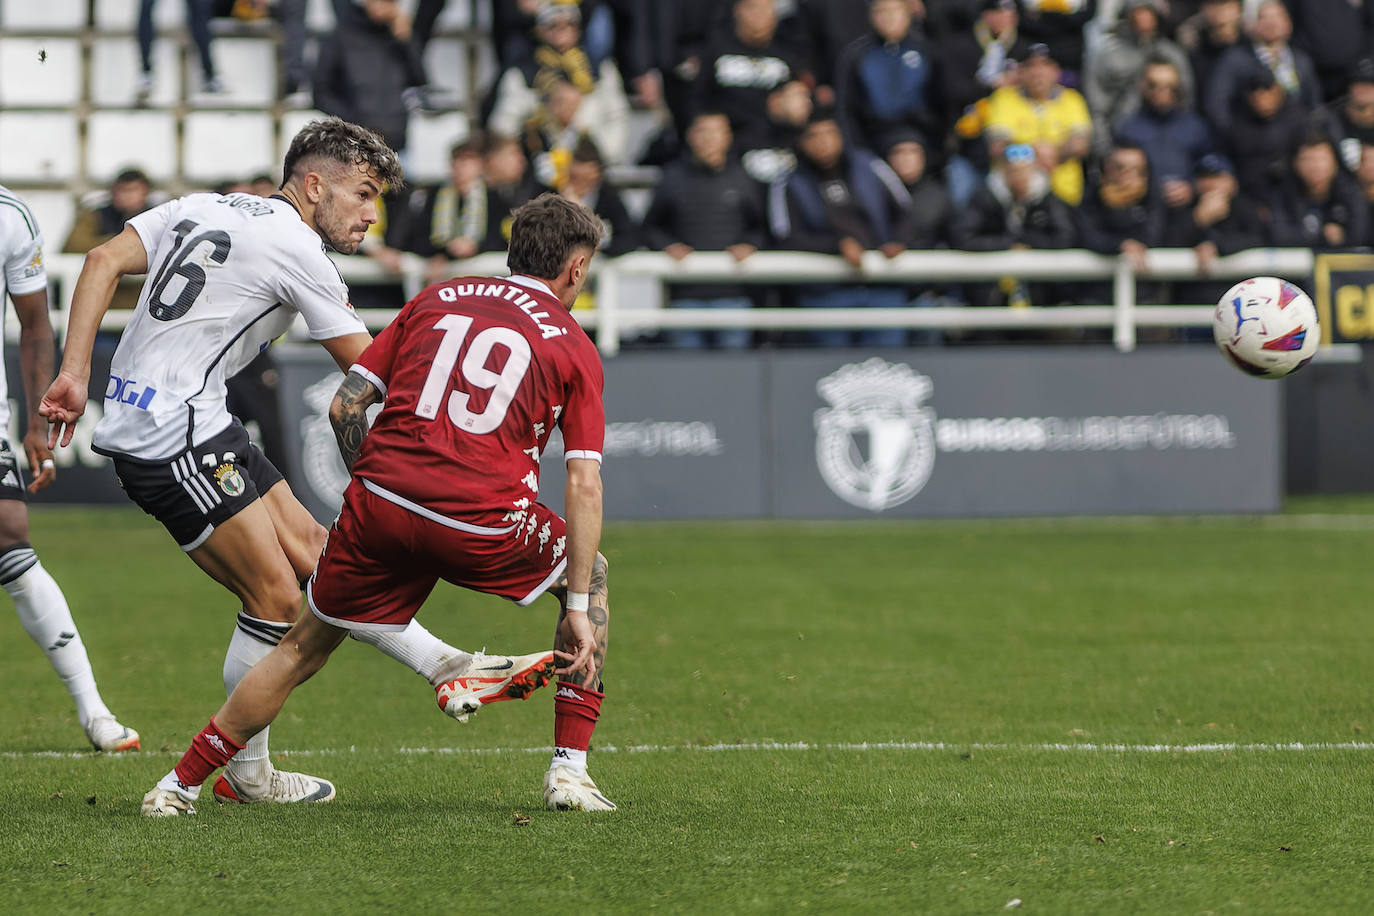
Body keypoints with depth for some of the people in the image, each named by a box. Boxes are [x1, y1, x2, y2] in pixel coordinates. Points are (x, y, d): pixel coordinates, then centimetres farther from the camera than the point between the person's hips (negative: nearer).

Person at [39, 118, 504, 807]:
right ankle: (247, 776, 5)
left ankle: (448, 669, 11)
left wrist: (75, 372, -1)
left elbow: (104, 261, 4)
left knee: (311, 550, 9)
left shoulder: (201, 208, 14)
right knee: (277, 597, -5)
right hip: (174, 435, -10)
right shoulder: (295, 248, -10)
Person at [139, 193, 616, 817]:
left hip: (380, 506, 2)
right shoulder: (573, 348, 11)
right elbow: (583, 485, 3)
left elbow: (344, 405, 14)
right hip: (483, 524, -2)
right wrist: (578, 609, 3)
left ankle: (179, 785, 20)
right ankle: (569, 770, 18)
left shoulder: (437, 299, 19)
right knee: (591, 574, 26)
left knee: (304, 648, 20)